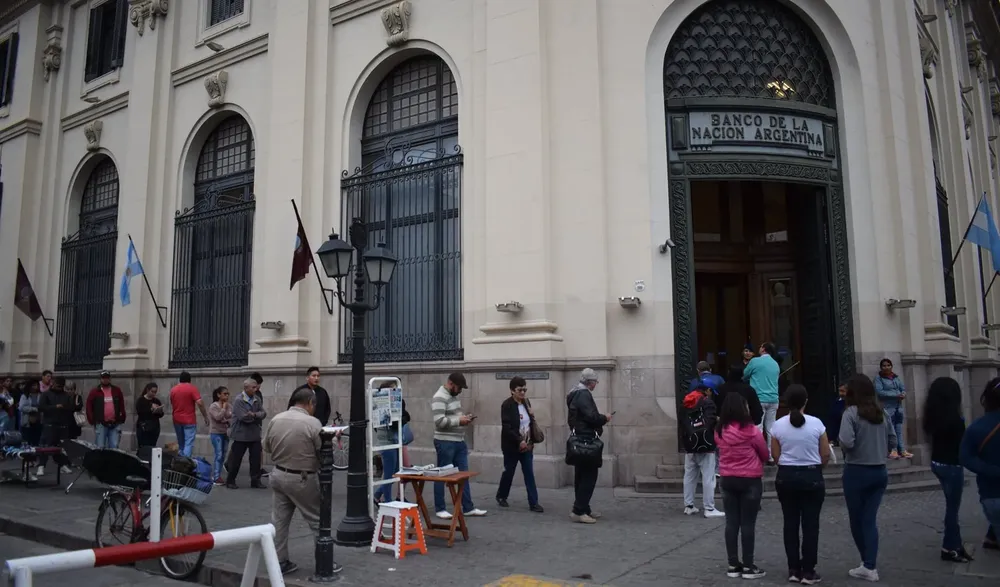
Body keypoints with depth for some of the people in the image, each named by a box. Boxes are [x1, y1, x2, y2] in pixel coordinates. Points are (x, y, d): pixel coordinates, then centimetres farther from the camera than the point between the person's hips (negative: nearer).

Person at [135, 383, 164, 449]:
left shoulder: (157, 401, 10)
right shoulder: (140, 400, 1)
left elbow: (161, 415, 8)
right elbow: (139, 412, -13)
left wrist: (159, 411, -13)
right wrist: (151, 409, -22)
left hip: (154, 428, 3)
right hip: (143, 428, -3)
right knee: (143, 448, -8)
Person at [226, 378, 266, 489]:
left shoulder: (257, 399, 5)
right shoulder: (239, 400, -12)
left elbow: (263, 413, -2)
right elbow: (244, 417, -21)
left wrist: (254, 415, -19)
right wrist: (257, 416, -7)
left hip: (255, 434, 5)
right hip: (241, 435, -5)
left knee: (256, 459, 5)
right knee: (236, 459, 7)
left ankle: (255, 481, 15)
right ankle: (230, 481, 22)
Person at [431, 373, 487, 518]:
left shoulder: (453, 396, 13)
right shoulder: (439, 398, -17)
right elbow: (439, 421, -26)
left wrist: (464, 417, 4)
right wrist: (459, 421, -18)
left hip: (459, 442, 9)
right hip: (445, 443, -9)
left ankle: (468, 508, 17)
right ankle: (440, 509, 14)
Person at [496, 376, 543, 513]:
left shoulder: (526, 402, 7)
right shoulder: (507, 405, -14)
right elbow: (506, 427, -20)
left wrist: (531, 441, 7)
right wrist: (519, 441, -25)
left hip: (527, 445, 5)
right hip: (512, 446, -5)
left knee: (529, 474, 1)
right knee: (509, 472, 9)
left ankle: (533, 503, 3)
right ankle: (501, 497, 30)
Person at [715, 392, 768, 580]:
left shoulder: (719, 431, -2)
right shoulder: (751, 431, -14)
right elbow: (765, 455, 0)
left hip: (727, 480, 4)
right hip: (750, 481, -4)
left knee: (731, 523, 8)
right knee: (747, 524, 3)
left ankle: (733, 565, 14)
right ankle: (748, 566, 10)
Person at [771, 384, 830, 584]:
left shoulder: (778, 425, -6)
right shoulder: (816, 423, -9)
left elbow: (775, 456, 0)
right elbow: (826, 455, -3)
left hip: (786, 476, 2)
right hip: (811, 476, -1)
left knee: (791, 524, 10)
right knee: (810, 525, 6)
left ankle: (794, 570, 16)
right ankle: (808, 571, 10)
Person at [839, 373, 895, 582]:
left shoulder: (851, 413, -14)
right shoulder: (882, 413, 4)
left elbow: (847, 442, -23)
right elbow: (892, 439, 10)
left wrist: (842, 447, -2)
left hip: (857, 472, -5)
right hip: (879, 471, 5)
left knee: (857, 520, 11)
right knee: (870, 519, 7)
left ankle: (868, 564, 22)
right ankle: (870, 566, 3)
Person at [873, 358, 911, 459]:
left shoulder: (897, 377, 16)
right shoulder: (878, 378, -3)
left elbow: (903, 388, 11)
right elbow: (879, 391, -14)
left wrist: (903, 394, -13)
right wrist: (896, 395, -17)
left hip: (899, 407, 5)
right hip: (887, 408, -5)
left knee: (899, 430, 6)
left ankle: (902, 450, 8)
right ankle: (893, 450, -5)